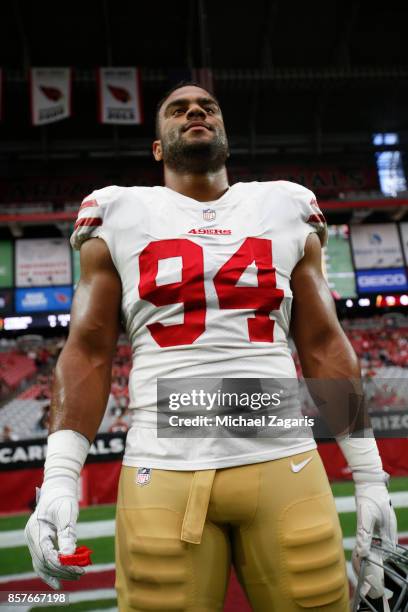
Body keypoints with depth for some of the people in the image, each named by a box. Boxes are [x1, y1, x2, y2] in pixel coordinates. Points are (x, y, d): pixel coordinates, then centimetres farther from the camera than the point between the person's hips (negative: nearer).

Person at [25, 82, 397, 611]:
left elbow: (324, 346, 10)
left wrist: (369, 474, 7)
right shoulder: (119, 218, 8)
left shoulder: (286, 212, 11)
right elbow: (89, 353, 4)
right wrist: (60, 477, -6)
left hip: (286, 466, 2)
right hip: (162, 475, -1)